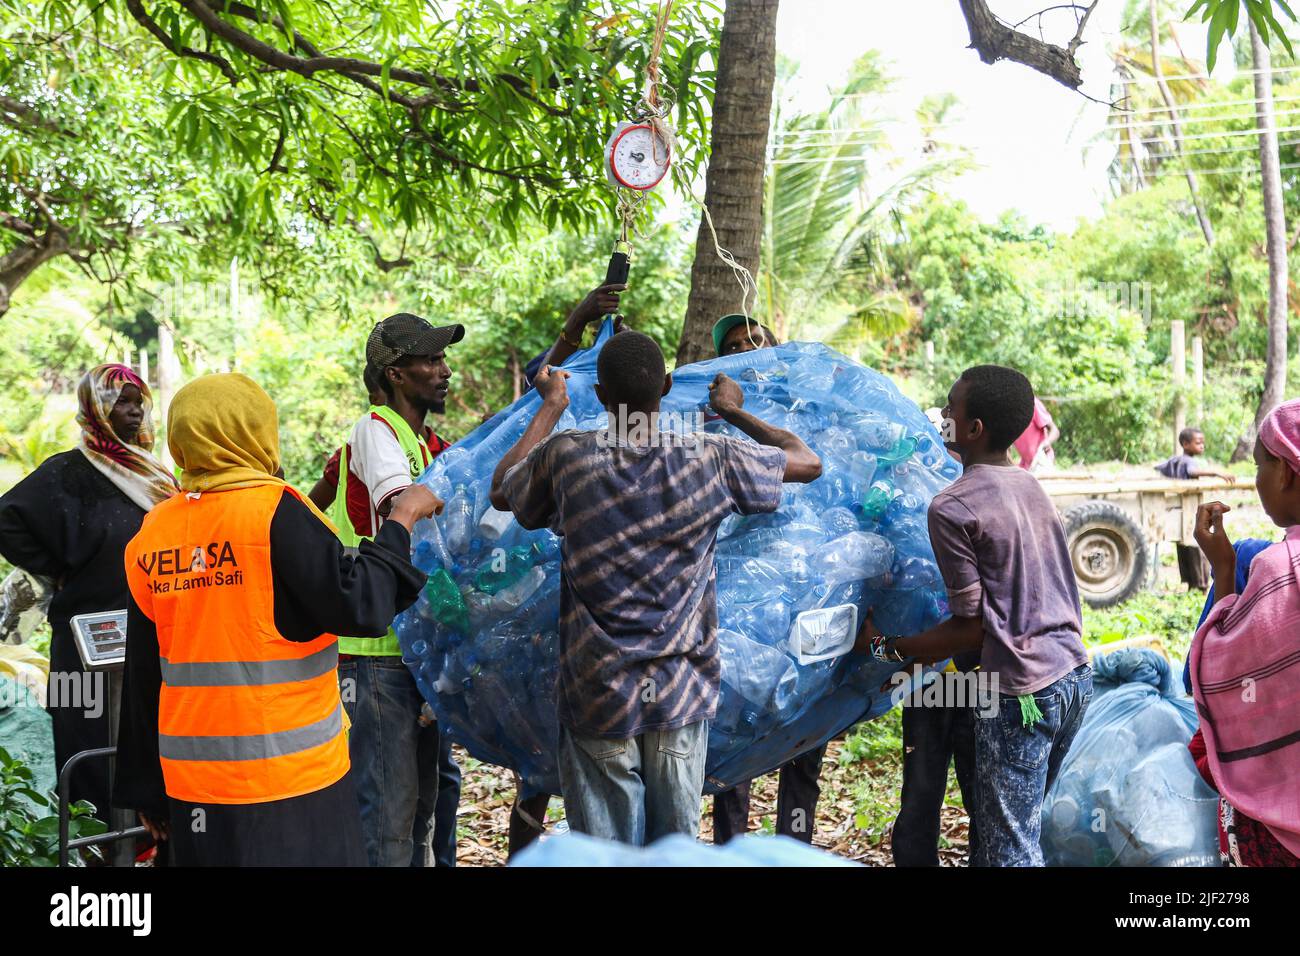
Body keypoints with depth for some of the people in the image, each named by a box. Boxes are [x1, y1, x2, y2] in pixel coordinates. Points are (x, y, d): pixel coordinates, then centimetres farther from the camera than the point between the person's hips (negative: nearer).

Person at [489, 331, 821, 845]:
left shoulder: (566, 456, -7)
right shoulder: (710, 458, -6)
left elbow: (501, 491, 15)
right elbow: (808, 462, 10)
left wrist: (550, 408, 24)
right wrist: (734, 412, 24)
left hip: (596, 699, -1)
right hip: (682, 697, 1)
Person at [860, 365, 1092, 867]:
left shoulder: (952, 508, -14)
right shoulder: (1030, 485, 10)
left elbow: (973, 626, -12)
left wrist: (887, 647, -2)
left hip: (1021, 693, -8)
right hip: (1075, 674, 9)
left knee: (1008, 848, -1)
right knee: (1024, 823, 17)